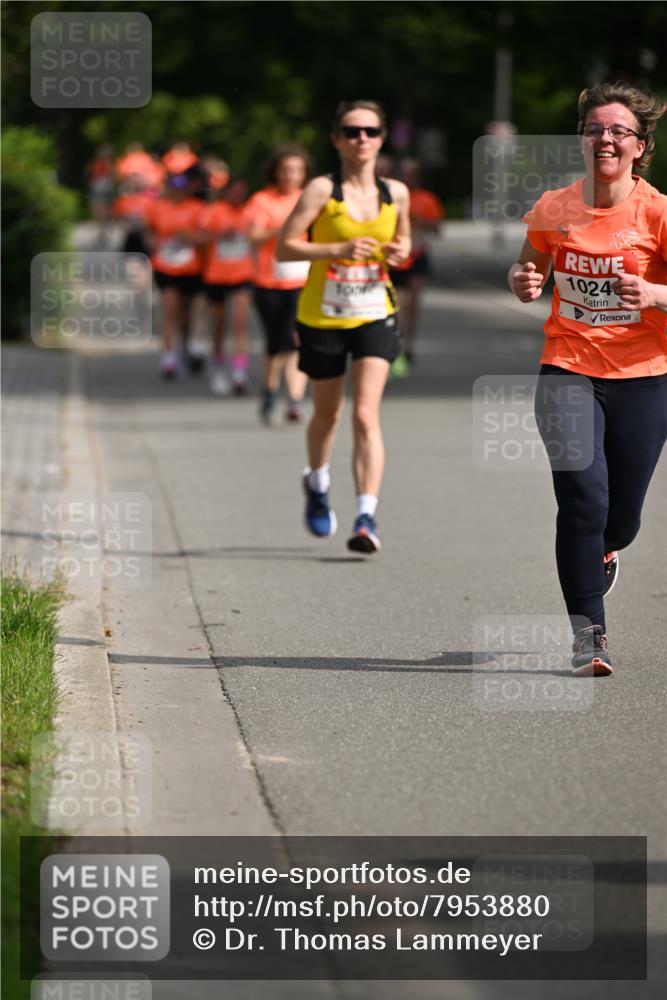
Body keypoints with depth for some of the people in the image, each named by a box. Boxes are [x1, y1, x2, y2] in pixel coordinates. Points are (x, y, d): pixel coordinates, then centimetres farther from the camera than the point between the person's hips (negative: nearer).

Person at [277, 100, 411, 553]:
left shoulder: (396, 193, 1)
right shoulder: (323, 190, -10)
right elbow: (285, 246, -13)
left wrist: (399, 252, -5)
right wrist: (338, 250, -25)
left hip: (375, 316, 1)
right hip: (323, 318, -1)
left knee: (366, 416, -15)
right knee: (328, 414, 17)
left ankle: (367, 517, -20)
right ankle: (318, 484, 47)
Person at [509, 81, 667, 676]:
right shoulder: (555, 209, 1)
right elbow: (529, 269, 18)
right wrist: (524, 282, -5)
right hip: (568, 372, 1)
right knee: (583, 496, -17)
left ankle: (602, 550, 47)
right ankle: (589, 633, -6)